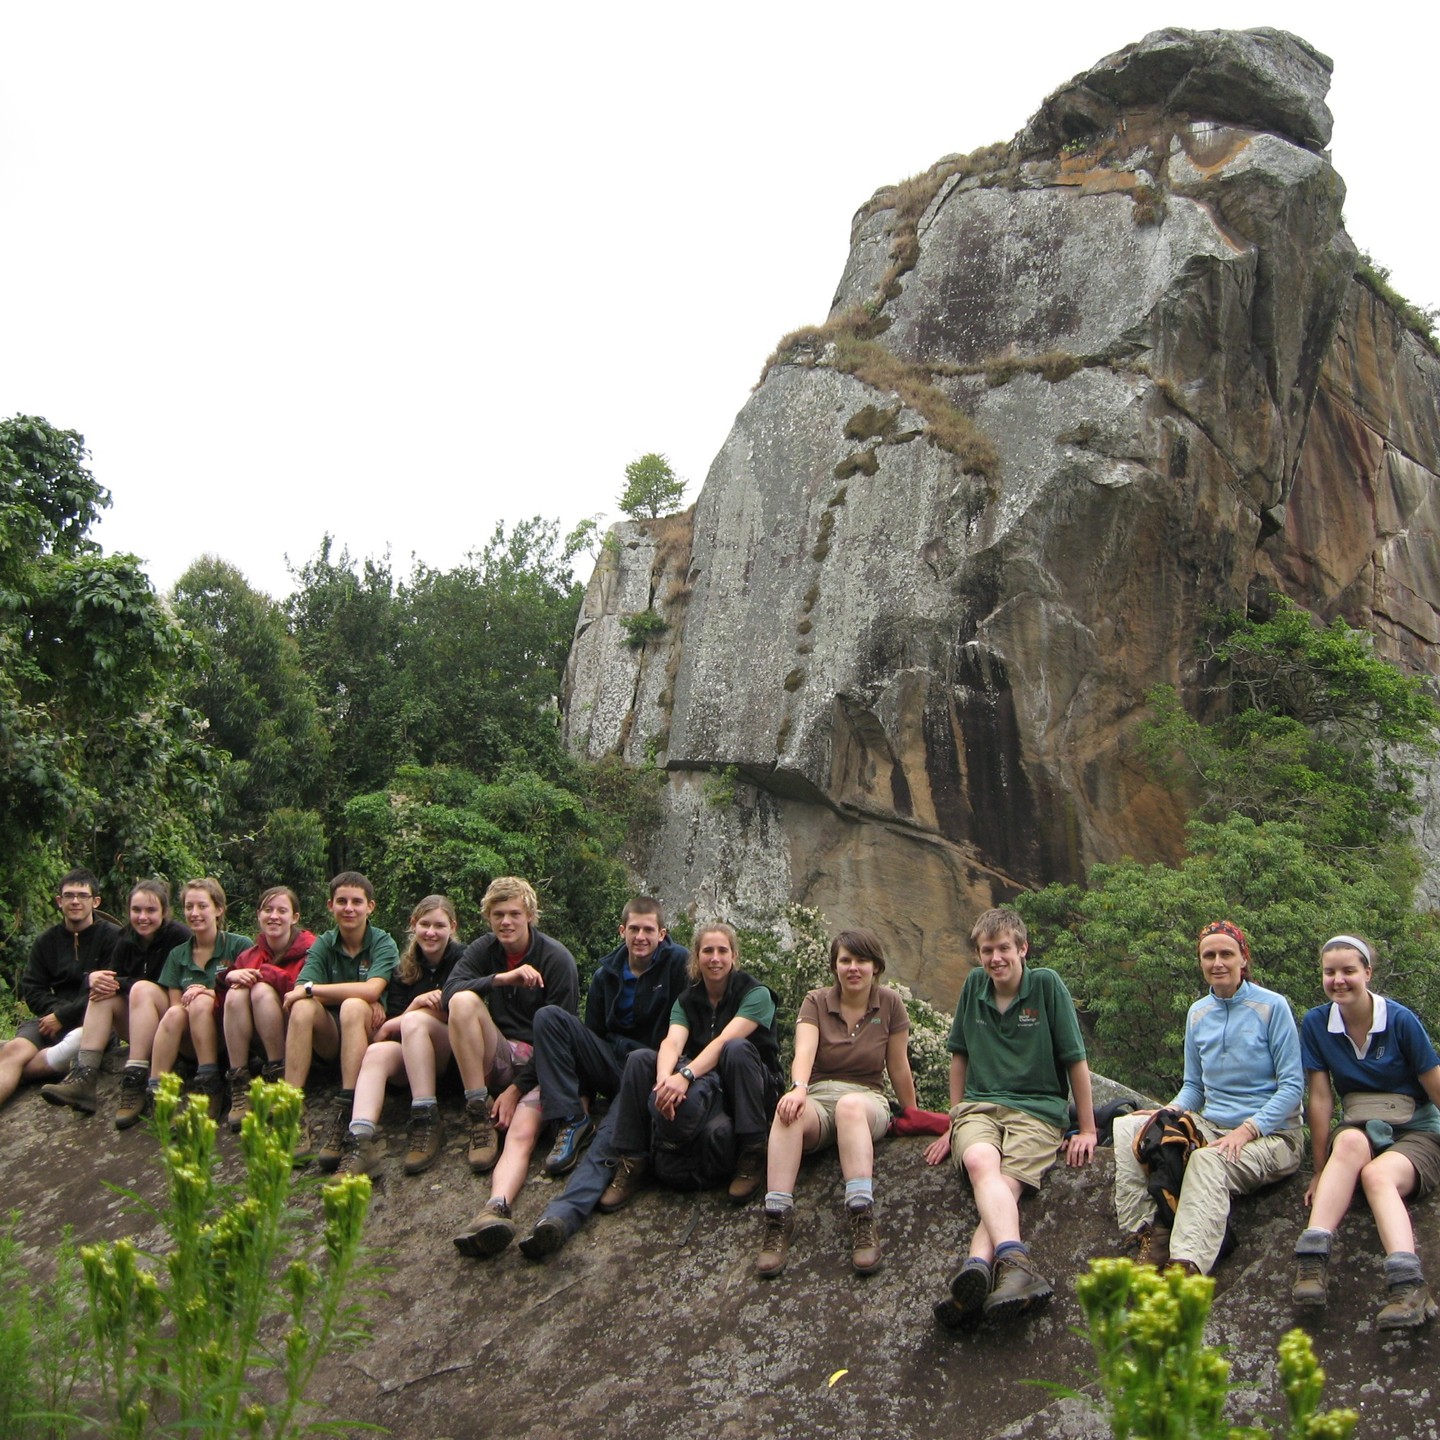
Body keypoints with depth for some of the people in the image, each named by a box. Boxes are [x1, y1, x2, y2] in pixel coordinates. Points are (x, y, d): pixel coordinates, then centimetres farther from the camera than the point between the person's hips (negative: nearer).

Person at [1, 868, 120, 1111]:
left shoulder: (111, 937, 0)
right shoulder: (45, 941, 17)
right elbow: (31, 989, 9)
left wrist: (63, 1017, -12)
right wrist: (55, 1010, -11)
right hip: (51, 1017, 3)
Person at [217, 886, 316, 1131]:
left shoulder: (310, 949, -5)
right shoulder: (249, 956, 9)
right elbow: (223, 1003, 7)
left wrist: (265, 973, -18)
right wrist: (230, 976, -14)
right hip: (254, 1042, 4)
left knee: (262, 990, -25)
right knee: (236, 992, -22)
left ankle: (279, 1077, -21)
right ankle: (239, 1090, -23)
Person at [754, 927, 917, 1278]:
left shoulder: (890, 1004, 5)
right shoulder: (815, 1003, 4)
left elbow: (899, 1069, 11)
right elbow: (804, 1052, -14)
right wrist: (798, 1088, -34)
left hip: (867, 1100, -1)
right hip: (818, 1097, 1)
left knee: (850, 1105, -39)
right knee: (789, 1110, -36)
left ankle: (862, 1220, -52)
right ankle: (777, 1220, -47)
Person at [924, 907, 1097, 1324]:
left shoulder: (1047, 984, 2)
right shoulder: (974, 985, 13)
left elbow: (1075, 1059, 5)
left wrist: (1087, 1130, 5)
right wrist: (954, 1124, 20)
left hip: (1037, 1110, -2)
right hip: (979, 1105, 2)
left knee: (1005, 1184, -31)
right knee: (980, 1161, -34)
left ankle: (977, 1269, -56)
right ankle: (1015, 1262, -57)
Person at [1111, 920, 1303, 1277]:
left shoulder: (1272, 1006, -5)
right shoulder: (1198, 1013, 11)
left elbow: (1292, 1085, -10)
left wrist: (1247, 1130, -22)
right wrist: (1169, 1112, -5)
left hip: (1270, 1134, -6)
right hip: (1210, 1125, 6)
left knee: (1208, 1160, -38)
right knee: (1127, 1127, -14)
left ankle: (1186, 1268, -52)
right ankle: (1148, 1238, -24)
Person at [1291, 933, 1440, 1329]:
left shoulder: (1401, 1021, -9)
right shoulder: (1316, 1023, 0)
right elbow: (1320, 1098, 0)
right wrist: (1320, 1170, -1)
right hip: (1360, 1128, 2)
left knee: (1376, 1174, -35)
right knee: (1351, 1141, -35)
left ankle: (1407, 1283, -55)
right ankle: (1313, 1257, -51)